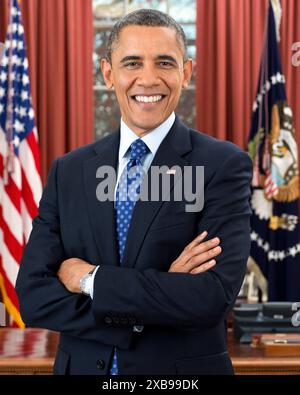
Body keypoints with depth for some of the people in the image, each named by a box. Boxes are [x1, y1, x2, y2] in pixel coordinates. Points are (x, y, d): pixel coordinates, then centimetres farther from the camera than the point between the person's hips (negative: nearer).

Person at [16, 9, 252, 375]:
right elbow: (33, 297, -9)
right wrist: (165, 290, -18)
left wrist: (91, 279, -15)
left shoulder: (224, 165, -10)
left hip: (184, 371, -2)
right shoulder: (68, 172, -1)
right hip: (83, 365, 3)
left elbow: (214, 296, -21)